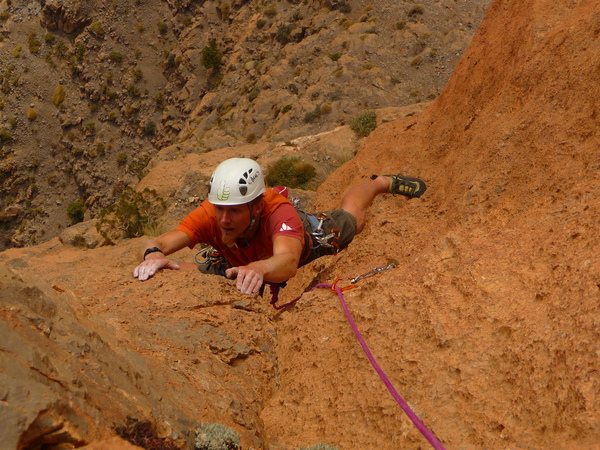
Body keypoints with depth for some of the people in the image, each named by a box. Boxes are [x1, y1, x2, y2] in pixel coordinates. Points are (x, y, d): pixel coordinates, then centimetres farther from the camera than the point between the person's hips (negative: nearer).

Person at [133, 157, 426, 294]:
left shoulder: (279, 212, -51)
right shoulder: (211, 215, -44)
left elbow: (288, 263, -68)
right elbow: (158, 243, -52)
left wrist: (258, 268, -90)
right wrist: (153, 254, -76)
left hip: (305, 235, -1)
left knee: (352, 217, 28)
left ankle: (382, 183, 60)